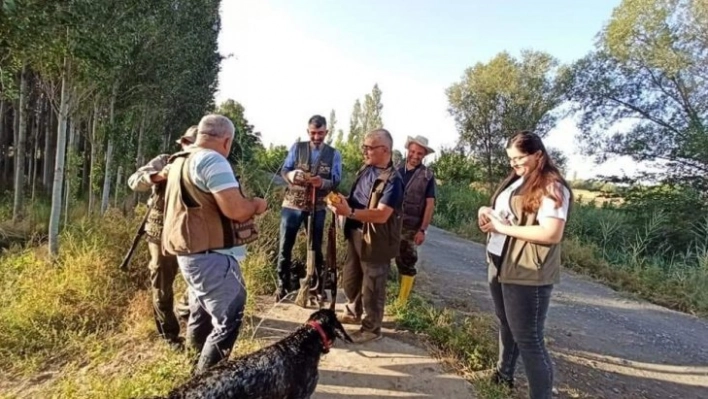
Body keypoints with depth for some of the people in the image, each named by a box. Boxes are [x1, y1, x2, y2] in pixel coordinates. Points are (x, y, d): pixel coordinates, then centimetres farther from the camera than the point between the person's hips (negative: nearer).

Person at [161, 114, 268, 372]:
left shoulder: (180, 161, 14)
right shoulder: (213, 161, -16)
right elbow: (235, 210, -24)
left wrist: (246, 205, 23)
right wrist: (256, 205, -4)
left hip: (192, 253, 11)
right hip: (211, 256, -11)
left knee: (203, 317, 21)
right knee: (227, 322, -4)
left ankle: (201, 371, 35)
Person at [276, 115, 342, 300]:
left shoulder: (334, 154, 1)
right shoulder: (297, 147, 2)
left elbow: (336, 181, -5)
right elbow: (284, 170, -2)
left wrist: (322, 182, -27)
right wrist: (291, 175, -26)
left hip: (317, 208, 0)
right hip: (292, 205, 0)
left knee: (316, 247, 11)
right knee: (285, 246, 6)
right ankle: (283, 285, 21)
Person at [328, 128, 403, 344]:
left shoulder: (392, 180, -21)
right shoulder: (365, 170, 6)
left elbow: (381, 214, -29)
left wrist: (349, 212, -37)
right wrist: (343, 201, -5)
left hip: (376, 241, -8)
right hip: (355, 235, 9)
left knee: (372, 287, 7)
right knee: (350, 279, 23)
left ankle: (372, 328, 25)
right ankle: (353, 313, 45)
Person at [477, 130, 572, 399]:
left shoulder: (552, 188, -16)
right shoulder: (516, 181, 12)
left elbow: (551, 234, -26)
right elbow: (502, 212, 22)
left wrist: (503, 227, -21)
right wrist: (486, 212, -2)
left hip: (528, 274, -9)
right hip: (499, 266, 9)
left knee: (528, 338, -1)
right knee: (506, 325, 23)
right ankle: (504, 374, 42)